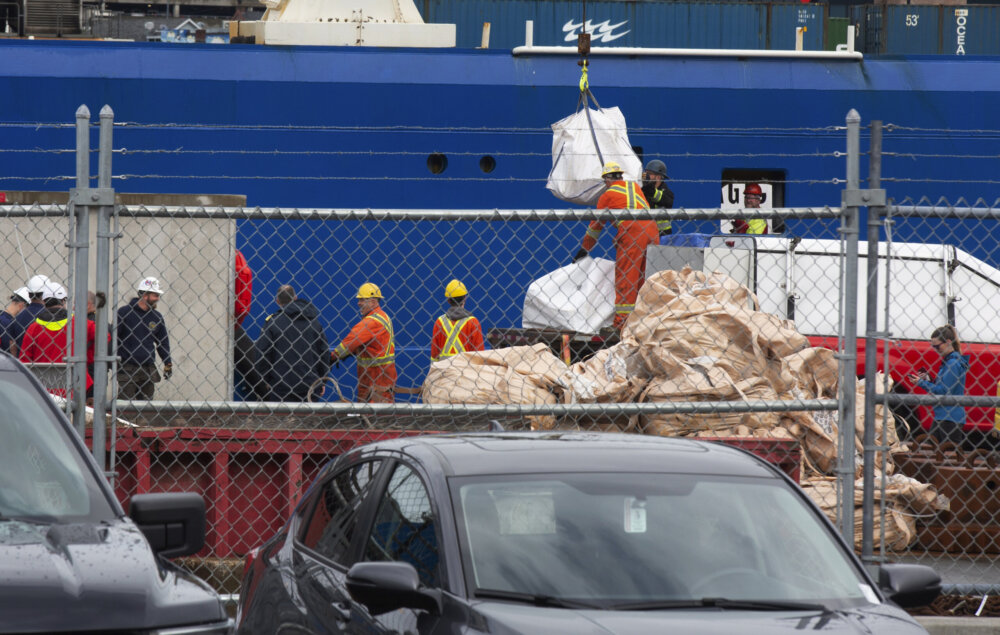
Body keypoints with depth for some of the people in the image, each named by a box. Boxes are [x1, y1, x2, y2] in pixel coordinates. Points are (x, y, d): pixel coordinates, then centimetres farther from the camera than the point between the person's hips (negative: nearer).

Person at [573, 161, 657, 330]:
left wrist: (584, 249, 27)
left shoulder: (608, 195, 11)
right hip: (652, 230, 5)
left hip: (631, 232, -5)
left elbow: (596, 224, 16)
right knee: (645, 278, 11)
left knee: (625, 280, -4)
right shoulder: (635, 187, 24)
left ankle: (622, 322, -9)